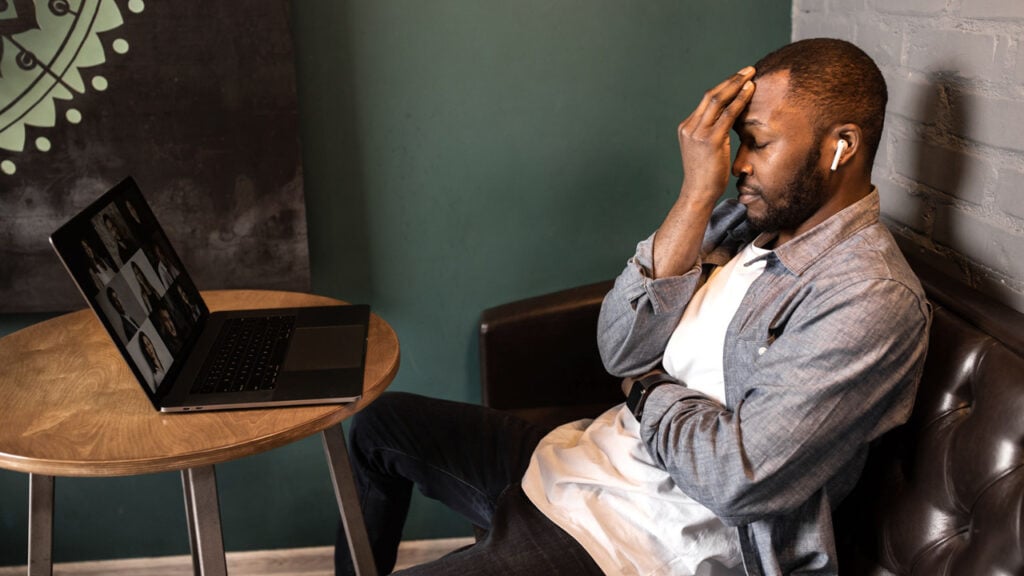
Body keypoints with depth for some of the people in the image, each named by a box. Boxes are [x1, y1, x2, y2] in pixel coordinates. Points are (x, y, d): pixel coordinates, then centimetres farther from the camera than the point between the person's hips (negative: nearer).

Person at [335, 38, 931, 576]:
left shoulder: (875, 299, -21)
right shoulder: (749, 220, 4)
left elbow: (739, 479, -26)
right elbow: (621, 349, -5)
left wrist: (648, 392, -8)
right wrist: (698, 193, -12)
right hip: (587, 453, 9)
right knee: (382, 421, 18)